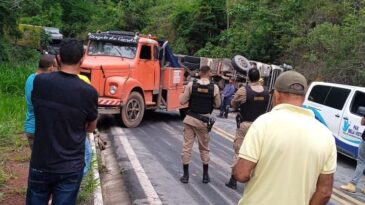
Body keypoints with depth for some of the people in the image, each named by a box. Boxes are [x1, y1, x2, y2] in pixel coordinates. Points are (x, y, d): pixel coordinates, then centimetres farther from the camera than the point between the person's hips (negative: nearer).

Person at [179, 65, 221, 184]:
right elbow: (217, 105, 1)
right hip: (204, 120, 0)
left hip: (190, 118, 0)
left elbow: (182, 101, -4)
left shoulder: (191, 85, -8)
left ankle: (185, 175, 11)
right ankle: (205, 175, 21)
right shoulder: (214, 87, -8)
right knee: (204, 148, 14)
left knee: (187, 146, 8)